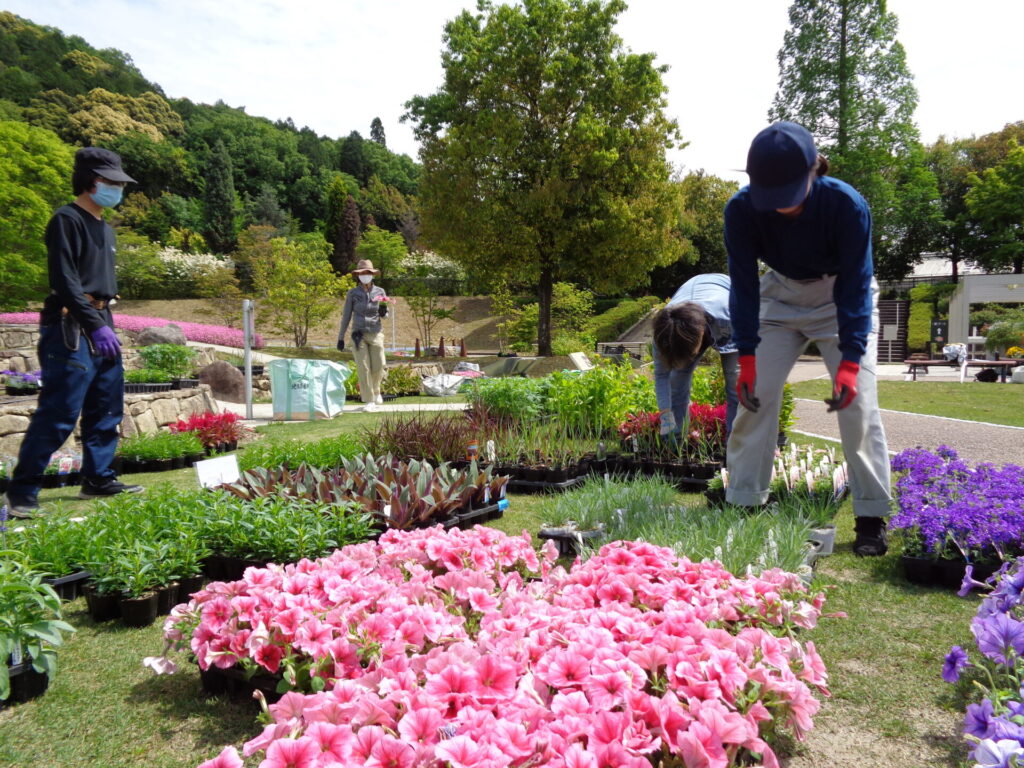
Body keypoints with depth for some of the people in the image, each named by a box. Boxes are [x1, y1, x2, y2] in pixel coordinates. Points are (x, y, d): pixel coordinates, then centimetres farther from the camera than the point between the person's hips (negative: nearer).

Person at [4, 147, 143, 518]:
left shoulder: (105, 228, 18)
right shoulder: (67, 220, -8)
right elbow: (65, 280, -16)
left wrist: (106, 324, 15)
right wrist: (95, 325, -21)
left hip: (100, 325, 9)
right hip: (72, 329, -9)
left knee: (107, 409, 10)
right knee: (58, 412, -9)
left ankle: (98, 478, 20)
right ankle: (22, 491, 0)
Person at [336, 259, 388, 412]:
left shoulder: (380, 292, 5)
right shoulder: (352, 293, 1)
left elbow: (384, 315, 13)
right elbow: (346, 316, 6)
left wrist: (383, 312, -12)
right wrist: (340, 338, 5)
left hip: (376, 334, 1)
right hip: (359, 334, -1)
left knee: (378, 367, 0)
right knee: (363, 368, -4)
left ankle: (375, 391, 31)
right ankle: (369, 401, 4)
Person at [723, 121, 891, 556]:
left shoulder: (847, 205, -29)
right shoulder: (741, 210, -24)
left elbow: (855, 288, -25)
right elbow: (744, 285, -20)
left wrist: (849, 363, -33)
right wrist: (747, 360, -26)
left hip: (844, 298, -2)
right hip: (780, 297, 2)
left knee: (858, 402, -12)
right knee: (755, 397, -8)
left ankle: (872, 518, -1)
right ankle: (742, 505, 2)